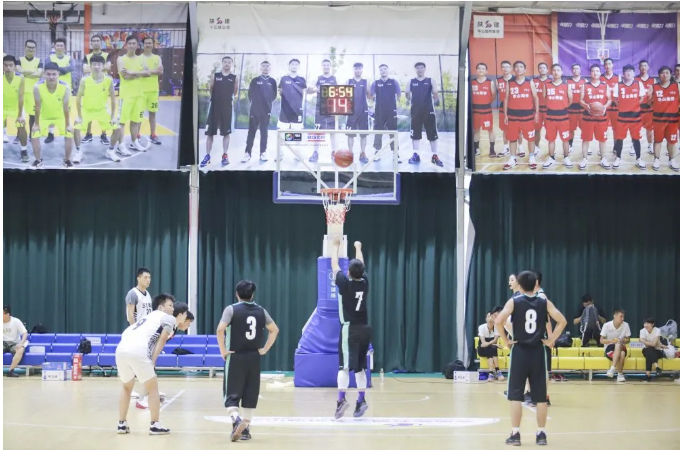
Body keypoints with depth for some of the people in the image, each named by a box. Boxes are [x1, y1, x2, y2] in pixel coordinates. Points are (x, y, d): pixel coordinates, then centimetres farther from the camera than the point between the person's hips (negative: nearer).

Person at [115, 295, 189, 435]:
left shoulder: (147, 316, 37)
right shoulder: (169, 318, 17)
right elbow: (161, 340, 5)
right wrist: (152, 362, 1)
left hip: (121, 349, 6)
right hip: (138, 351, -6)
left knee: (127, 387, 26)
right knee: (153, 387, 11)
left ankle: (122, 424, 25)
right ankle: (155, 425, 11)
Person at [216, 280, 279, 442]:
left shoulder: (232, 309, -5)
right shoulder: (260, 310, 8)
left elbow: (220, 329, -17)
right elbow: (275, 329, 11)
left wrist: (223, 350, -9)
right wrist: (265, 349, 12)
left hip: (235, 357, -3)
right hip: (254, 358, 3)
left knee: (232, 394, -1)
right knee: (250, 395, 11)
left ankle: (236, 419, -26)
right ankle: (246, 428, 12)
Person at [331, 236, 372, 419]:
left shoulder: (344, 283, -9)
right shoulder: (365, 282, 2)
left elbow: (334, 265, 5)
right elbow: (361, 266, 22)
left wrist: (336, 245, 20)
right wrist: (358, 249, 40)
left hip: (349, 329, -5)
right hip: (364, 329, 5)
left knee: (344, 366, -11)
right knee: (359, 367, 12)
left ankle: (341, 399, -25)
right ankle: (361, 401, 11)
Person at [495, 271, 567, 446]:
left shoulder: (514, 302, -3)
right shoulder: (544, 303, 3)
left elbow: (498, 321, -15)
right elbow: (562, 321, -4)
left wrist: (505, 340, -4)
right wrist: (551, 340, 2)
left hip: (519, 351, -2)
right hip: (538, 352, 2)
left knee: (516, 395, 3)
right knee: (540, 396, 7)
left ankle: (515, 434, -1)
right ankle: (541, 434, 9)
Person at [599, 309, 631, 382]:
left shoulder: (626, 325, -3)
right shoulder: (607, 325, -8)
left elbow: (628, 340, 6)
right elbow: (601, 341, -5)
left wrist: (622, 340, -18)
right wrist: (611, 341, -24)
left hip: (621, 348, 2)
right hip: (609, 348, -2)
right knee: (618, 355, -37)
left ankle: (613, 369, -34)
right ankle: (620, 374, -26)